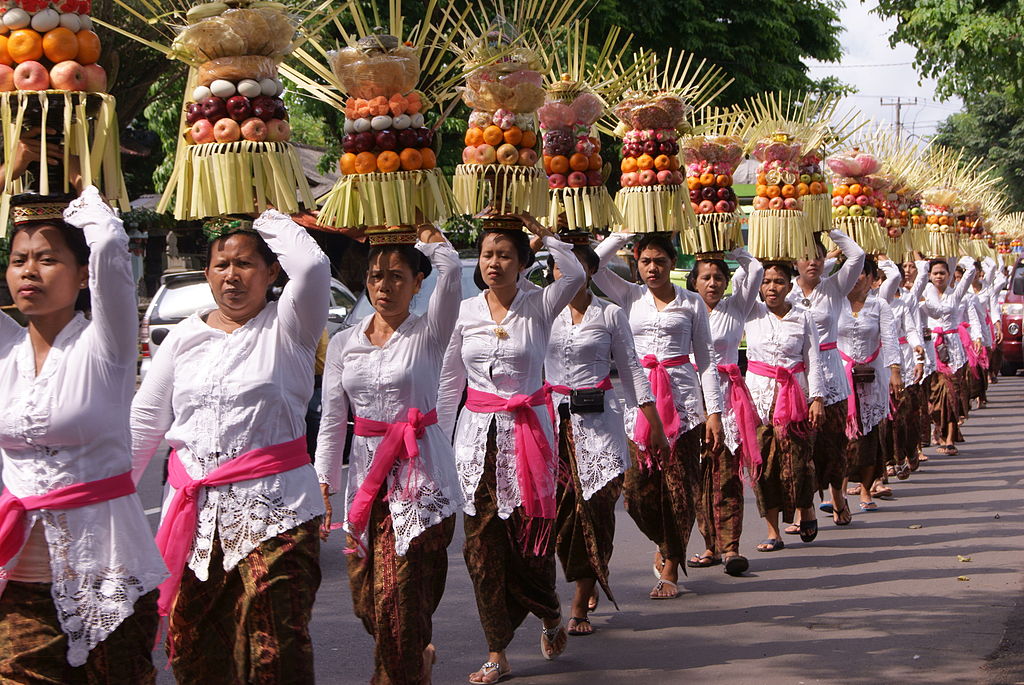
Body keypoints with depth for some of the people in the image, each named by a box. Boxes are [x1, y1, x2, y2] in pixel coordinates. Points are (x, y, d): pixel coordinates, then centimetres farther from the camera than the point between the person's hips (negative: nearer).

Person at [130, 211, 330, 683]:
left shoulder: (285, 328, 1)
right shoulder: (185, 336, 14)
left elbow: (313, 267, -20)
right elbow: (144, 421, 15)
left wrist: (270, 221, -4)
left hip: (272, 510, -5)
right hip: (192, 511, 5)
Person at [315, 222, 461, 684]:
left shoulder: (428, 334, -2)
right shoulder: (344, 343, 9)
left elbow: (450, 266, -19)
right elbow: (332, 421, 9)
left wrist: (424, 233, -4)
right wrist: (323, 485, 2)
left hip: (420, 474, -4)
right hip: (367, 471, 4)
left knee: (399, 597, -9)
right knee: (368, 598, 7)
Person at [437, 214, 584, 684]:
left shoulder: (539, 306, -1)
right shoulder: (464, 311, 6)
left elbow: (575, 275, -23)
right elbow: (449, 381, 11)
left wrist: (540, 232, -16)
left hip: (527, 434, -2)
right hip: (477, 436, 3)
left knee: (531, 535, -2)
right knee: (482, 542, 1)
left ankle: (550, 614, 30)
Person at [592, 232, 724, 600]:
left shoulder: (692, 303, 8)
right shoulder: (629, 297, 11)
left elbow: (706, 359, 7)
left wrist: (714, 411, 2)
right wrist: (622, 233, -1)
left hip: (682, 398, -1)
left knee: (679, 484, -3)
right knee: (638, 487, -4)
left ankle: (670, 568, 8)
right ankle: (664, 545, 24)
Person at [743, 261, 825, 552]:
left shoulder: (802, 317, 2)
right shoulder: (751, 312, 4)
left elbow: (814, 362, 1)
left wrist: (817, 398, -5)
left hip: (795, 393, -1)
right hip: (759, 393, 1)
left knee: (797, 459, -6)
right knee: (763, 460, -2)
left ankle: (805, 507, 24)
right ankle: (773, 532, 3)